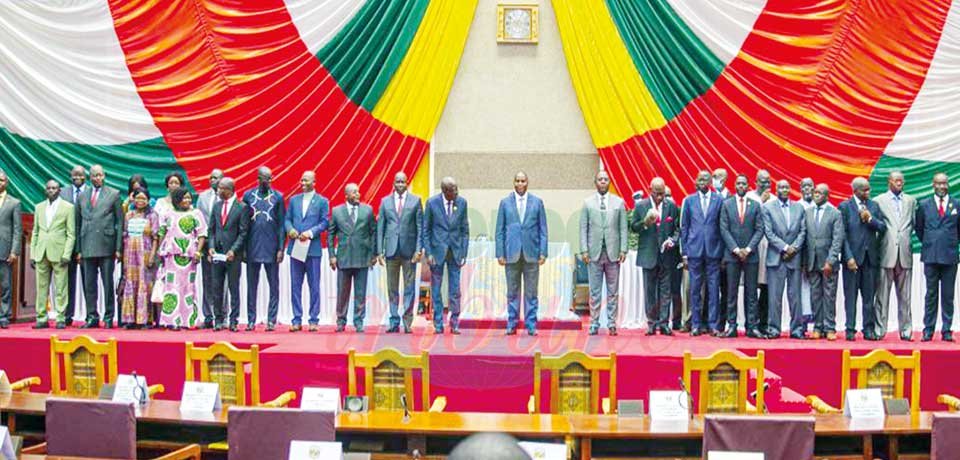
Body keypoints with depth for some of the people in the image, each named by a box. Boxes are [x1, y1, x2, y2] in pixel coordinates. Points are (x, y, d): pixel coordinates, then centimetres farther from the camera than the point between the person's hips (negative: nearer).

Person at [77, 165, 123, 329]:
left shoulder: (114, 194, 5)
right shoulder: (82, 196, 14)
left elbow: (120, 222, 3)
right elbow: (78, 224, 15)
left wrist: (118, 248, -4)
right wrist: (78, 249, 8)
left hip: (106, 246, -3)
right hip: (88, 247, 3)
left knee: (108, 283, 0)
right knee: (89, 284, 5)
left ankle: (108, 317, 7)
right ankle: (92, 317, 11)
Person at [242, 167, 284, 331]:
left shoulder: (277, 197, 4)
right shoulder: (248, 195, 6)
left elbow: (281, 224, 3)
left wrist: (281, 248, -4)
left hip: (271, 247, -1)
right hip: (253, 247, 1)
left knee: (273, 285, 1)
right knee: (251, 285, 6)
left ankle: (271, 320, 7)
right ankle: (251, 320, 12)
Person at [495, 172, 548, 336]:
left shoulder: (537, 202, 6)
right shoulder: (505, 202, 6)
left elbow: (543, 230, 5)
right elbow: (500, 230, 6)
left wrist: (543, 252, -3)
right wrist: (500, 253, -1)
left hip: (531, 253, 0)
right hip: (512, 254, 0)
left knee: (531, 292, 3)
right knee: (512, 292, 6)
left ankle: (531, 325, 9)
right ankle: (512, 324, 12)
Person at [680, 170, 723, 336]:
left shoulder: (719, 200, 5)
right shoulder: (689, 200, 8)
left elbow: (723, 227, 6)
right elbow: (684, 227, 9)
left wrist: (723, 252, 2)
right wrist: (684, 252, 3)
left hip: (713, 250, -1)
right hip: (694, 250, 1)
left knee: (713, 289, 0)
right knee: (695, 289, 3)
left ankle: (713, 324, 6)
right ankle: (696, 324, 9)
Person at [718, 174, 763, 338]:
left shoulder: (755, 205, 7)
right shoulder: (726, 204, 6)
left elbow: (759, 230, 2)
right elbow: (724, 229, 0)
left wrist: (748, 249, -9)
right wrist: (736, 249, -9)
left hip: (751, 255, 1)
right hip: (732, 254, 0)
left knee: (751, 292, 2)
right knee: (731, 292, 0)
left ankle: (752, 326, 3)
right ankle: (731, 326, 3)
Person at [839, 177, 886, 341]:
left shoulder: (874, 205, 12)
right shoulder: (845, 207, -1)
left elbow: (883, 228, 8)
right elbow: (842, 234, -6)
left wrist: (870, 219, -10)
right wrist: (849, 257, -12)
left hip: (871, 257, 3)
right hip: (853, 256, -3)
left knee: (869, 296, 5)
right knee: (851, 296, 1)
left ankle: (869, 329, 11)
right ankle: (850, 330, 6)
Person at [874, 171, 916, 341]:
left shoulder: (911, 201, 14)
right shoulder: (879, 200, 4)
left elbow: (915, 224, 14)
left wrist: (908, 240, 4)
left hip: (905, 254, 3)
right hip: (886, 254, -2)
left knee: (905, 296, 5)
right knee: (882, 295, 0)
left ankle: (906, 330, 10)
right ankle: (879, 330, 3)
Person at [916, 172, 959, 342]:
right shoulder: (924, 205, 6)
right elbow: (919, 228, 15)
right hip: (930, 256, 0)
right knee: (931, 295, 4)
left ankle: (946, 330, 9)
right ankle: (928, 330, 7)